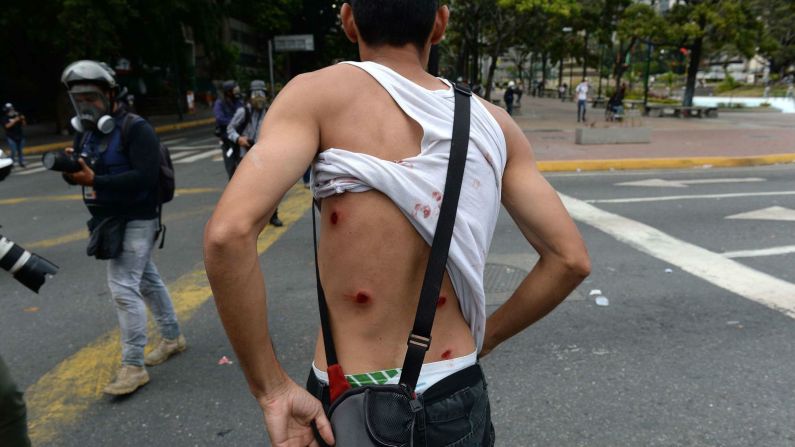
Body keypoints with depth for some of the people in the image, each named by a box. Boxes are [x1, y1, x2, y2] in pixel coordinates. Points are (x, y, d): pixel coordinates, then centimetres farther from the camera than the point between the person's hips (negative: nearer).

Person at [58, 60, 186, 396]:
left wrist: (95, 181, -30)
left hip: (137, 220, -9)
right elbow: (80, 174, 8)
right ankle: (172, 337, 32)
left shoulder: (135, 129, -15)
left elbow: (145, 177, -26)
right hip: (109, 221, 9)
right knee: (146, 279, 17)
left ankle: (133, 366, -3)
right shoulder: (86, 131, 11)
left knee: (123, 287, -12)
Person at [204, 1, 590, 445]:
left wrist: (271, 387, -15)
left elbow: (228, 233, -26)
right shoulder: (492, 121, -3)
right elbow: (570, 259, -2)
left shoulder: (318, 93, -13)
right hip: (457, 401, 3)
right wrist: (483, 340, 8)